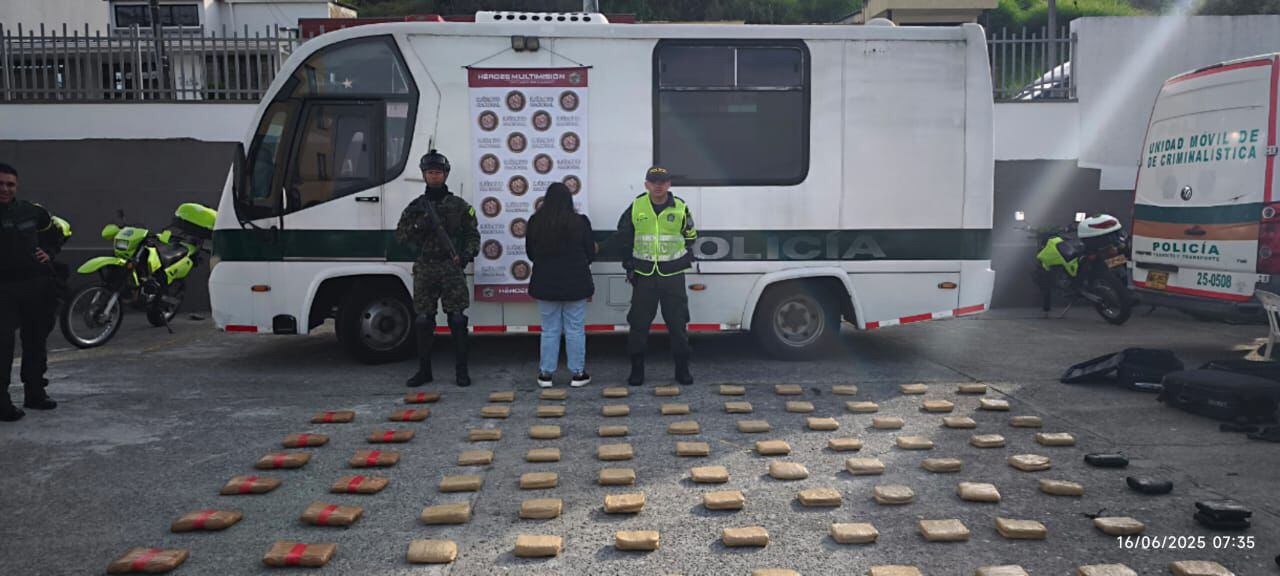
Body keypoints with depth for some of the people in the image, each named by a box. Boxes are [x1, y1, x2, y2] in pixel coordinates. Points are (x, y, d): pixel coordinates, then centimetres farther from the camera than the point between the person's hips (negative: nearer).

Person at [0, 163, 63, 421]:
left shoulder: (31, 211, 7)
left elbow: (54, 231, 25)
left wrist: (49, 253, 10)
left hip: (39, 285, 5)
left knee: (36, 341, 13)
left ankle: (35, 393, 26)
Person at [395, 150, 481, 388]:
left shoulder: (459, 205, 7)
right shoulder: (416, 206, 11)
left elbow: (472, 234, 6)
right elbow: (400, 235, 6)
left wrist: (467, 255, -12)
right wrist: (419, 226, -13)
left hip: (452, 268, -2)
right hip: (425, 268, 2)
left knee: (457, 319, -3)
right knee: (423, 321, 4)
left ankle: (461, 370, 4)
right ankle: (424, 370, 14)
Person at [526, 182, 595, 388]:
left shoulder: (535, 221, -3)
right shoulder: (579, 221, -10)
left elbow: (530, 253, 7)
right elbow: (590, 252, -1)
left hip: (546, 284, 2)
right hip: (575, 284, -2)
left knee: (549, 329, 10)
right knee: (574, 329, 7)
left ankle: (546, 373, 14)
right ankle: (577, 373, 13)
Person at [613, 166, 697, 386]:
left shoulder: (680, 208, 1)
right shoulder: (636, 207, 1)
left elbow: (690, 237, 15)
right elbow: (623, 237, 11)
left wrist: (684, 260, 6)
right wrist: (628, 264, 6)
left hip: (673, 276, 0)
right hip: (644, 276, 0)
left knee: (678, 324, 4)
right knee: (638, 324, 3)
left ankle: (682, 370, 16)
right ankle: (637, 371, 14)